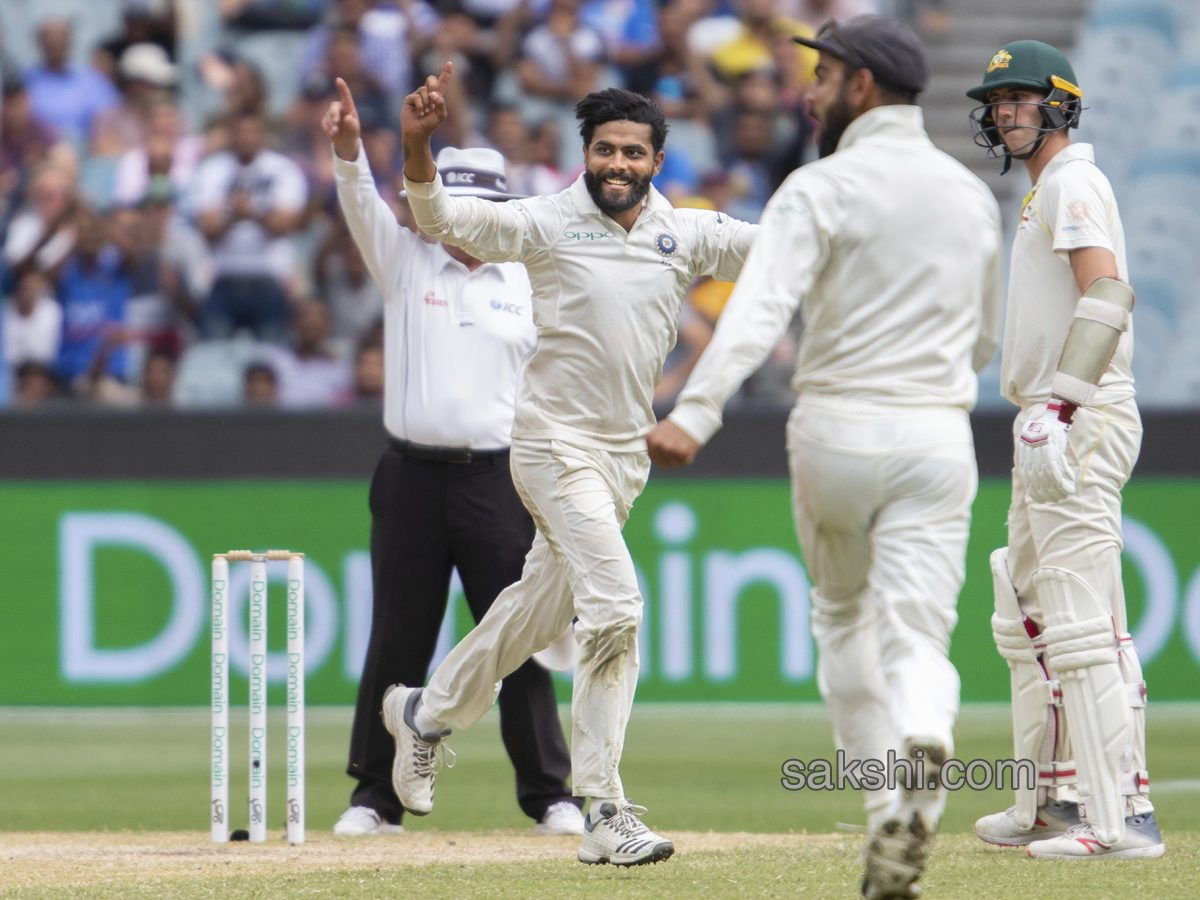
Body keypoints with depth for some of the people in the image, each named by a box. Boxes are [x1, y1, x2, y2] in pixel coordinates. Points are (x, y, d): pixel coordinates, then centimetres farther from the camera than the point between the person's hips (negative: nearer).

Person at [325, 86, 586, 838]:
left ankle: (550, 796, 4)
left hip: (499, 479, 0)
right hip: (413, 477, 0)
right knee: (397, 643, 3)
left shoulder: (524, 285, 9)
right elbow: (365, 207, -10)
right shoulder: (406, 264, 7)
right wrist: (349, 149, -30)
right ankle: (376, 797, 9)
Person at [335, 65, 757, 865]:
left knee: (542, 605, 19)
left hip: (627, 454, 6)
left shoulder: (685, 234, 3)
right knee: (614, 606, -18)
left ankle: (426, 713, 42)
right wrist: (417, 148, -33)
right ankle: (606, 812, -16)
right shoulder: (548, 222, -8)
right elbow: (443, 219, -15)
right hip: (556, 442, -6)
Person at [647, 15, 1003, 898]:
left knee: (845, 620, 19)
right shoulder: (972, 195, 12)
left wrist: (694, 414, -32)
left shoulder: (823, 189, -6)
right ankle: (923, 745, -37)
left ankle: (887, 812, 18)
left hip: (837, 428, -3)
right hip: (938, 439, 3)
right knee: (916, 637, -4)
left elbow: (760, 307, -22)